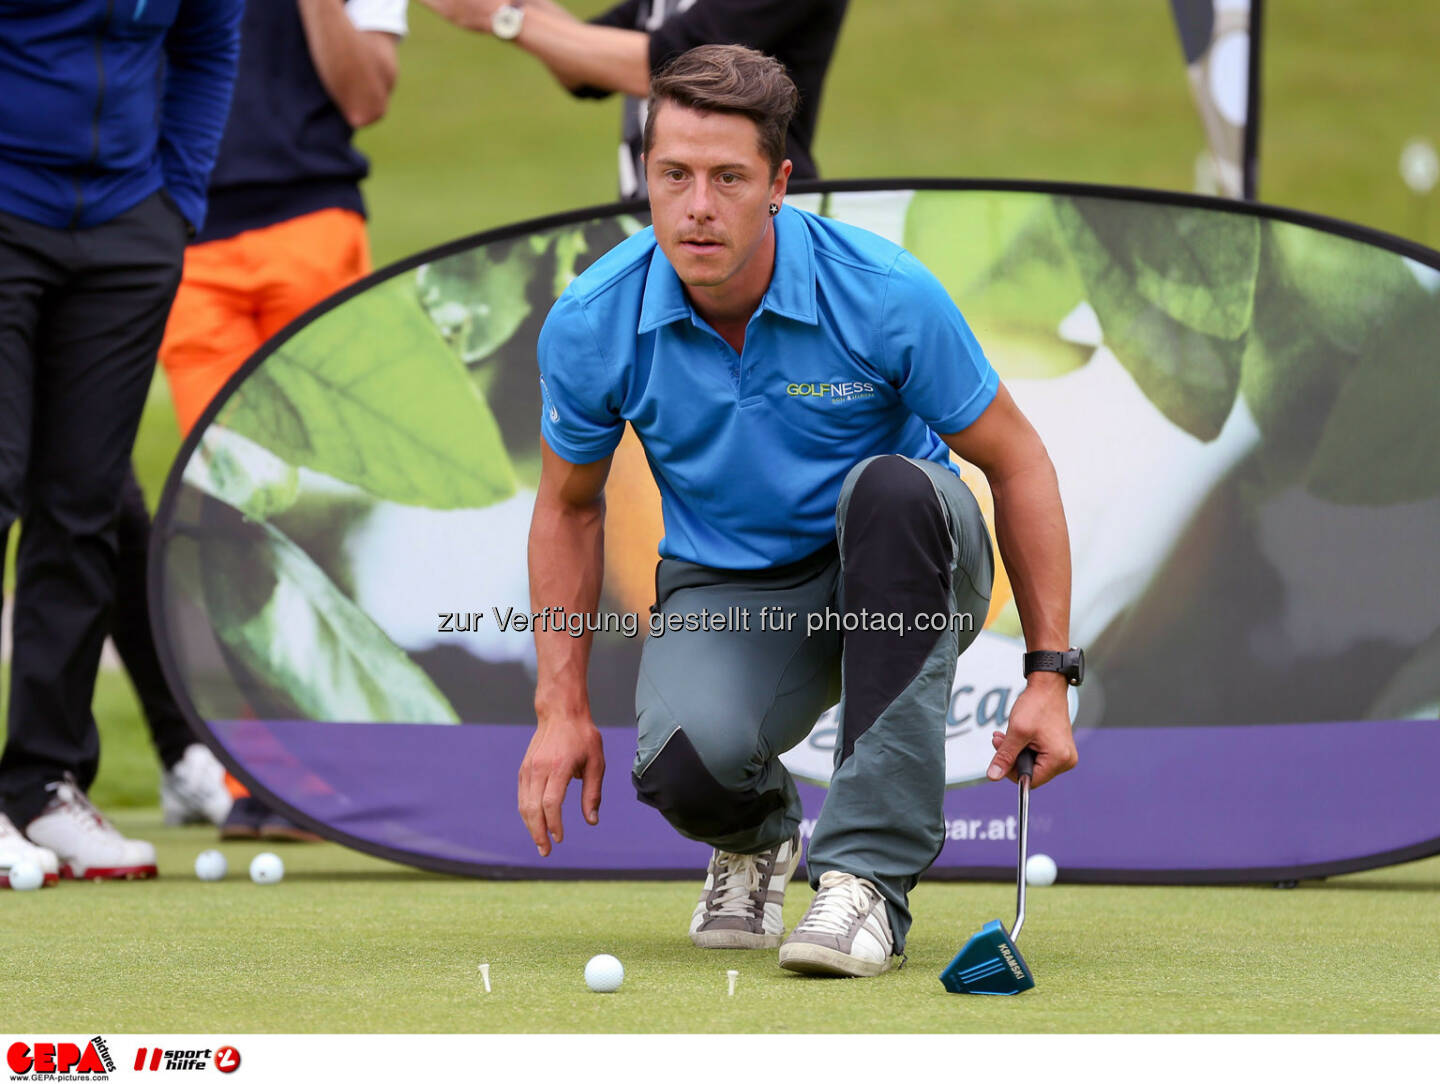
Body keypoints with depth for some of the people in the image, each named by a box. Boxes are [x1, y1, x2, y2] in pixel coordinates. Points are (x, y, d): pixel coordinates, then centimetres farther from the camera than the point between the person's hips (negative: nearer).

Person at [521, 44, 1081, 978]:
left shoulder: (888, 295, -23)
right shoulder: (591, 324, -15)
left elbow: (1018, 464, -10)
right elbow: (570, 506, 3)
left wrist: (1050, 675, -15)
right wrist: (562, 707, -2)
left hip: (900, 575, 0)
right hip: (725, 585, 0)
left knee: (892, 487, -38)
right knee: (686, 761, -35)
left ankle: (869, 874, -34)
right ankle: (756, 832, 9)